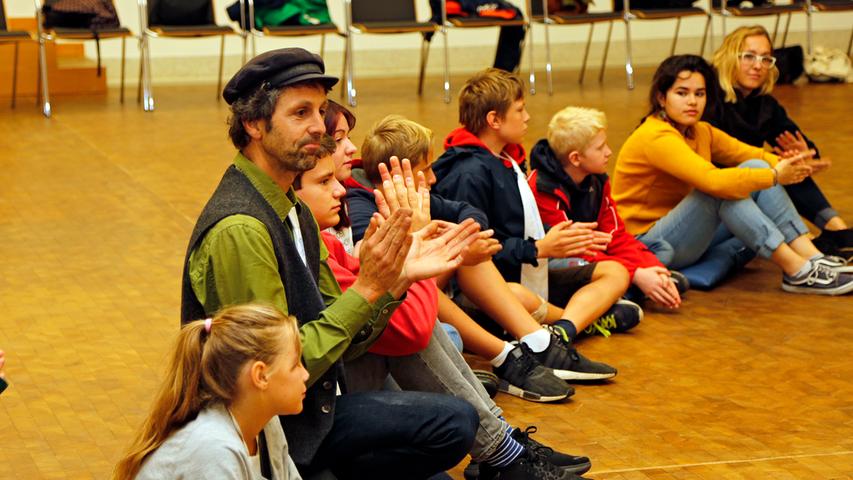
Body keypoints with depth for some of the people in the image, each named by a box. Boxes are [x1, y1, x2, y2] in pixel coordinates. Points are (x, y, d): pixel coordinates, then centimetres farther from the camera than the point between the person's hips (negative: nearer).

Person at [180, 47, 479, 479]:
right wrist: (365, 289, -21)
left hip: (312, 407, 9)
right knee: (453, 423, -7)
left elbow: (342, 342, 7)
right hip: (270, 427, -9)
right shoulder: (238, 229, -21)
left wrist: (395, 279, -9)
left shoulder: (294, 213, 9)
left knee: (455, 422, 4)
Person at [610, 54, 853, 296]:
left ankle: (813, 258, -14)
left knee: (757, 167, -6)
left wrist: (783, 165, -16)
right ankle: (797, 271, -25)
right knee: (723, 190, -30)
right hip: (645, 244, -9)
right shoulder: (656, 137, -22)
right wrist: (774, 177, -26)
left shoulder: (701, 132, 8)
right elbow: (713, 180, -34)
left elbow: (753, 155, 6)